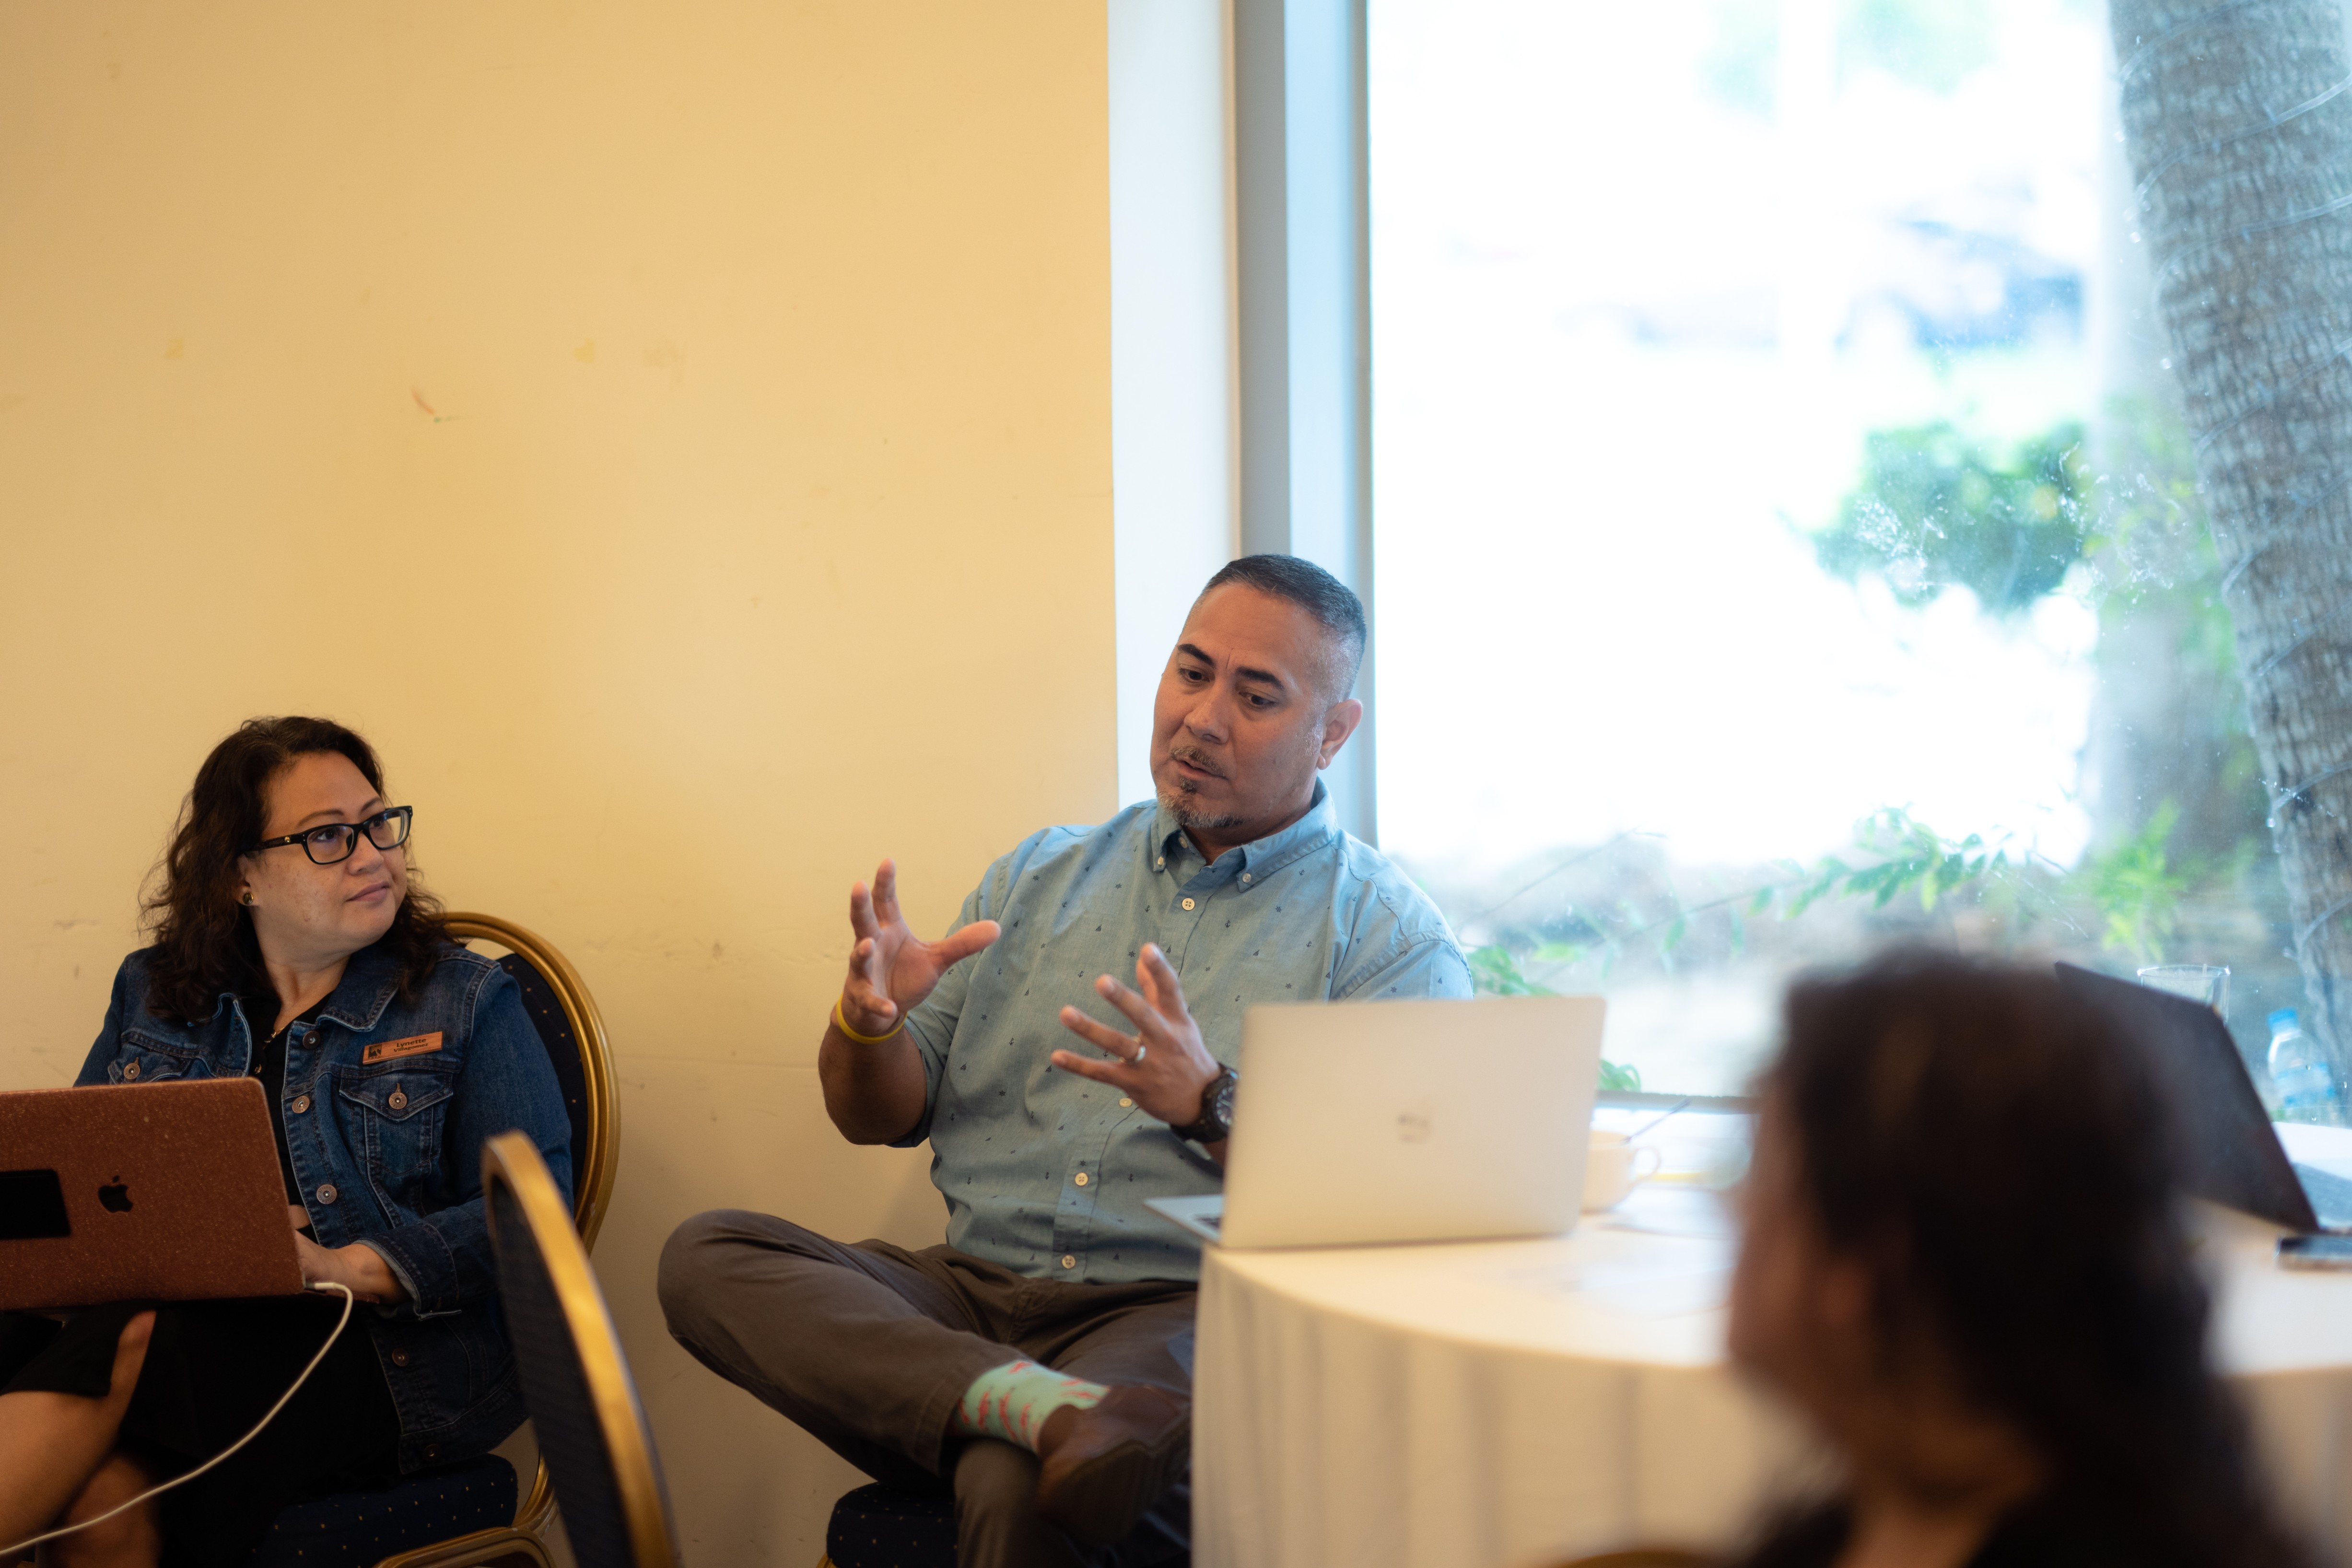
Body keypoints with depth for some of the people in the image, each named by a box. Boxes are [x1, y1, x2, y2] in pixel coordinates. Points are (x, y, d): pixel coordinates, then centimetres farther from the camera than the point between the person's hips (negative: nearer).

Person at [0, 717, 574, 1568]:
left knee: (131, 1343, -35)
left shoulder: (466, 1002, 9)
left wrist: (348, 1267, -17)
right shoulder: (153, 994, 20)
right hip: (177, 1323, 3)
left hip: (399, 1354, -3)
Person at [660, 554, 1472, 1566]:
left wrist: (1212, 1105, -21)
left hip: (1179, 1308, -7)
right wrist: (871, 1020, -4)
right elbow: (880, 1119, 19)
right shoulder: (1041, 878, 20)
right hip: (972, 1291, 8)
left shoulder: (1393, 940, 5)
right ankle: (1045, 1407, -41)